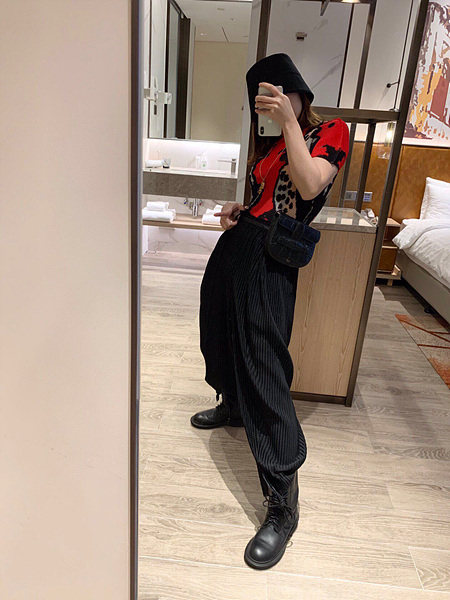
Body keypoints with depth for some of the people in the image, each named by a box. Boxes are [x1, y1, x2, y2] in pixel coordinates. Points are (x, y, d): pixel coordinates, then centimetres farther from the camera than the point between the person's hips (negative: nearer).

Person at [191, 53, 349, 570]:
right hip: (237, 242, 9)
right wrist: (239, 210, 10)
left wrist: (290, 121, -17)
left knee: (263, 363, -15)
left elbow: (309, 186, -17)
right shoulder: (268, 143, 22)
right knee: (220, 333, 18)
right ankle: (231, 405, 48)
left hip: (270, 256, -8)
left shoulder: (330, 132, 2)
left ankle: (282, 503, -7)